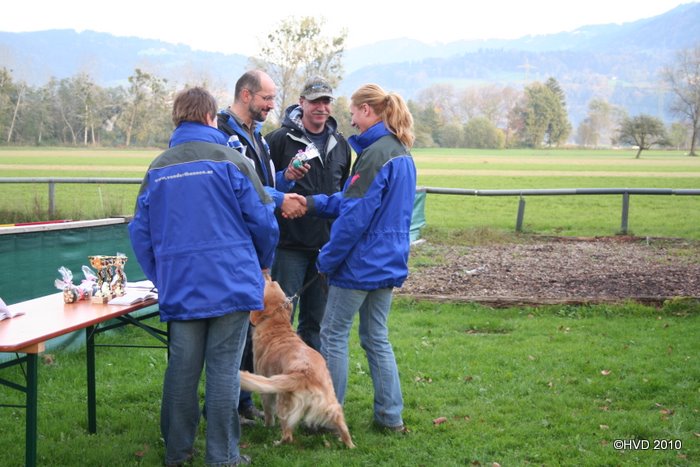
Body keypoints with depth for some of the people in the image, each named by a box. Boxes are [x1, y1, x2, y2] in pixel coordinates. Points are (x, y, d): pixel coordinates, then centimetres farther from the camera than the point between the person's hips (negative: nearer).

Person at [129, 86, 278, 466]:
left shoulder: (158, 168, 6)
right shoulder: (230, 160, -6)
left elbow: (140, 232, 9)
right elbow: (263, 220, -5)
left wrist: (161, 278, 20)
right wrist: (263, 263, 13)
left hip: (179, 288, 4)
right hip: (231, 284, -3)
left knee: (181, 370, 12)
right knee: (223, 371, 2)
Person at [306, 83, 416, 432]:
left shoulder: (374, 154, -20)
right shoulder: (402, 153, 10)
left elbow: (354, 216, -21)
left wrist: (326, 260, -11)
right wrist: (314, 203, 10)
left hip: (361, 263, -9)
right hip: (389, 263, 9)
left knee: (333, 334, 5)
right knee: (376, 337, 16)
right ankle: (391, 415, 19)